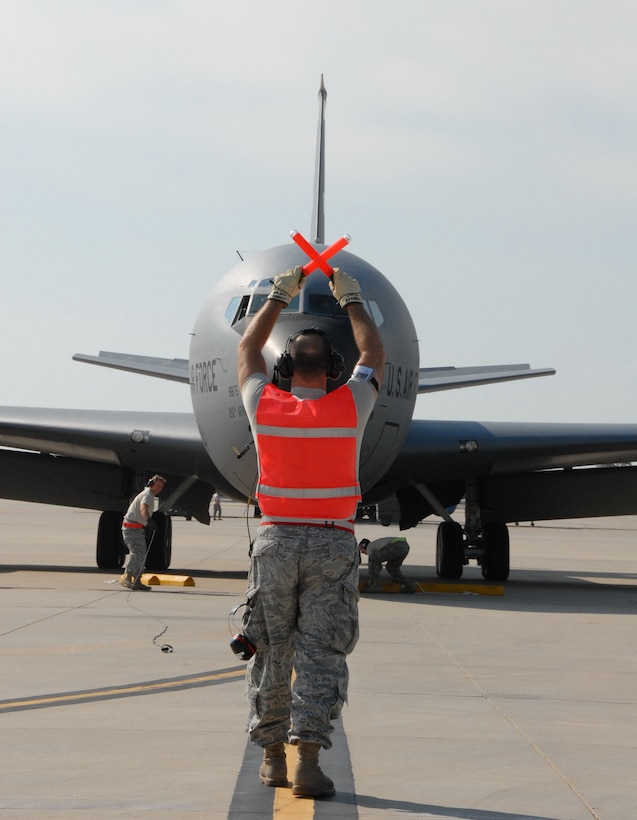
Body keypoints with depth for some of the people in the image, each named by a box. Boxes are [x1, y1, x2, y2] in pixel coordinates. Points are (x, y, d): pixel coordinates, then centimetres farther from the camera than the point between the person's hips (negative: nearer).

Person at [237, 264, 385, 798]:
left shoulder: (265, 407, -3)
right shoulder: (351, 406, -6)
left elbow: (248, 350, 17)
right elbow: (374, 354, 14)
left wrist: (280, 296, 26)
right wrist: (351, 299, 26)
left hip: (276, 542, 1)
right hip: (333, 545, -1)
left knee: (271, 653, 10)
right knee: (321, 655, -4)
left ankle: (272, 758, 15)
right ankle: (308, 759, -15)